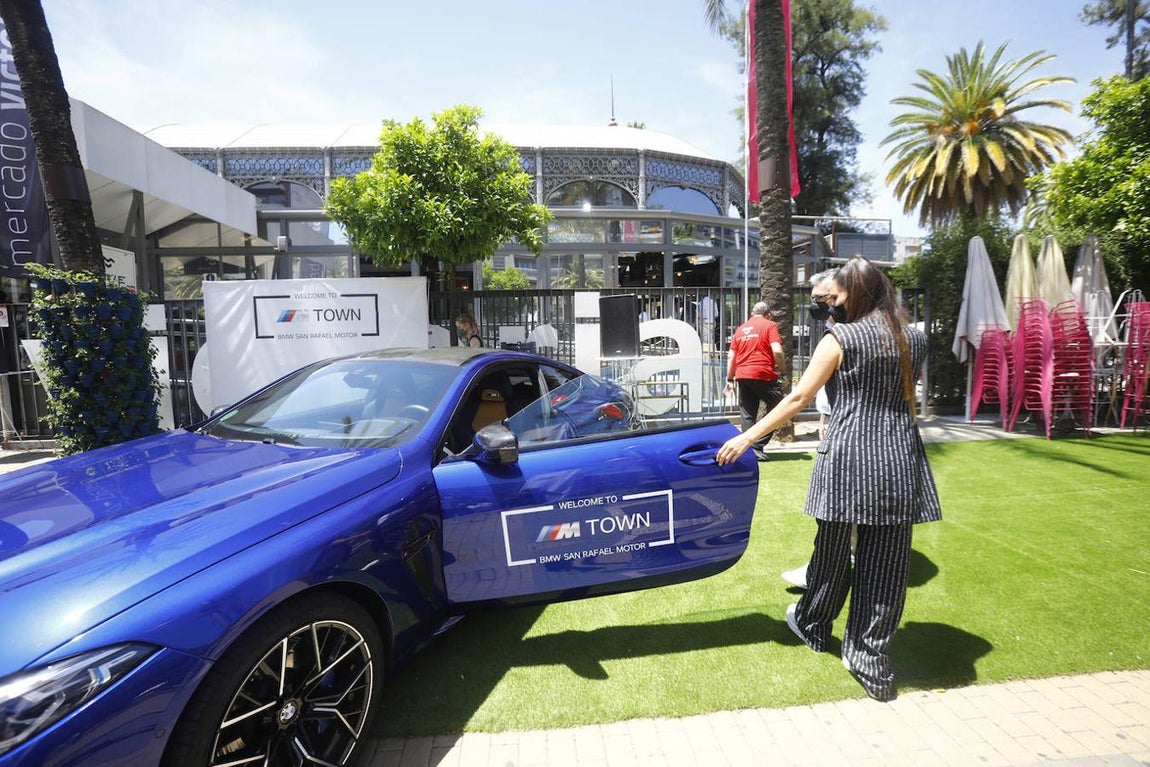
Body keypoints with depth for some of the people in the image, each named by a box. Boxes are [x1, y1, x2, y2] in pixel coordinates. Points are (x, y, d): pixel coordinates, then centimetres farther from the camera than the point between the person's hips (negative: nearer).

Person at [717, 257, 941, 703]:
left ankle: (812, 627, 37)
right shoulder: (914, 339, 9)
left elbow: (798, 398, -10)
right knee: (885, 562, 9)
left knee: (833, 550, 14)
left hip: (849, 455, -4)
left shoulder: (841, 338, -6)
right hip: (899, 460, 5)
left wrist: (747, 438, -6)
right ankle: (872, 663, 18)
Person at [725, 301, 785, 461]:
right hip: (764, 375, -5)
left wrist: (730, 379, 19)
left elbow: (731, 356, 14)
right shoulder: (770, 325, 2)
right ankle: (757, 446, -1)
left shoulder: (740, 329, 17)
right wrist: (781, 369, 2)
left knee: (747, 414, 10)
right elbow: (777, 351, -11)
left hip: (742, 376, 5)